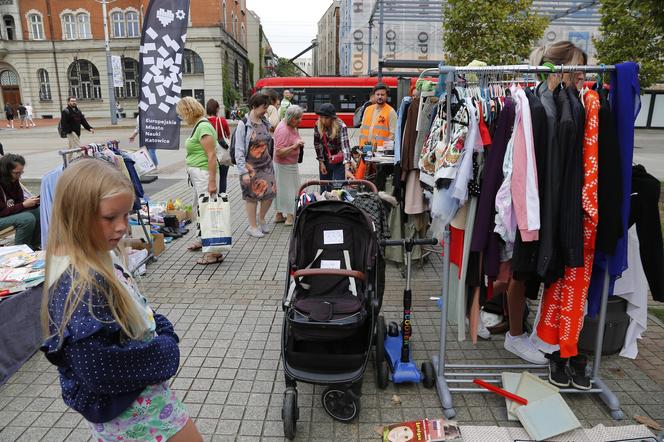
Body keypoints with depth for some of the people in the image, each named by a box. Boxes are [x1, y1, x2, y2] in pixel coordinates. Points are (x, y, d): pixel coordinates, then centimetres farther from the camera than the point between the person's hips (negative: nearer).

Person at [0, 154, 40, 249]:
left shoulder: (14, 180, -3)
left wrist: (33, 202, -16)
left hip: (10, 212, 8)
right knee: (28, 218, -27)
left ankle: (34, 247, 5)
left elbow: (19, 201, 4)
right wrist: (24, 205, -27)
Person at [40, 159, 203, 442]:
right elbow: (99, 368, -32)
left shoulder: (101, 257, -3)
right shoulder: (80, 283, -30)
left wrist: (162, 329, -3)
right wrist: (164, 351, -19)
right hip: (129, 405, -8)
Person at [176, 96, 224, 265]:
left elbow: (212, 155, -21)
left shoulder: (203, 127, -15)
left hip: (204, 173, -10)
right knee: (198, 208, 20)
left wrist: (212, 182, -24)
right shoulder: (197, 126, 14)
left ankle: (215, 252, -3)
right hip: (196, 173, 10)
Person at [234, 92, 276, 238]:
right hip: (250, 166, -5)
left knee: (270, 193, 2)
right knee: (252, 196, 4)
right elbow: (239, 151, -13)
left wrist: (270, 163, 14)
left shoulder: (265, 123, 6)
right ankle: (252, 226, 21)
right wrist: (244, 172, -17)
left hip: (266, 165, 5)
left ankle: (261, 219, 27)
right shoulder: (243, 125, -11)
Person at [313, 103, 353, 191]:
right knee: (324, 189, 10)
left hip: (339, 162, -4)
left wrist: (347, 169, -44)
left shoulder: (341, 126, -23)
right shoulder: (318, 125, -11)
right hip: (325, 161, 4)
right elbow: (317, 144, 0)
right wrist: (321, 162, -3)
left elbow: (345, 146, -33)